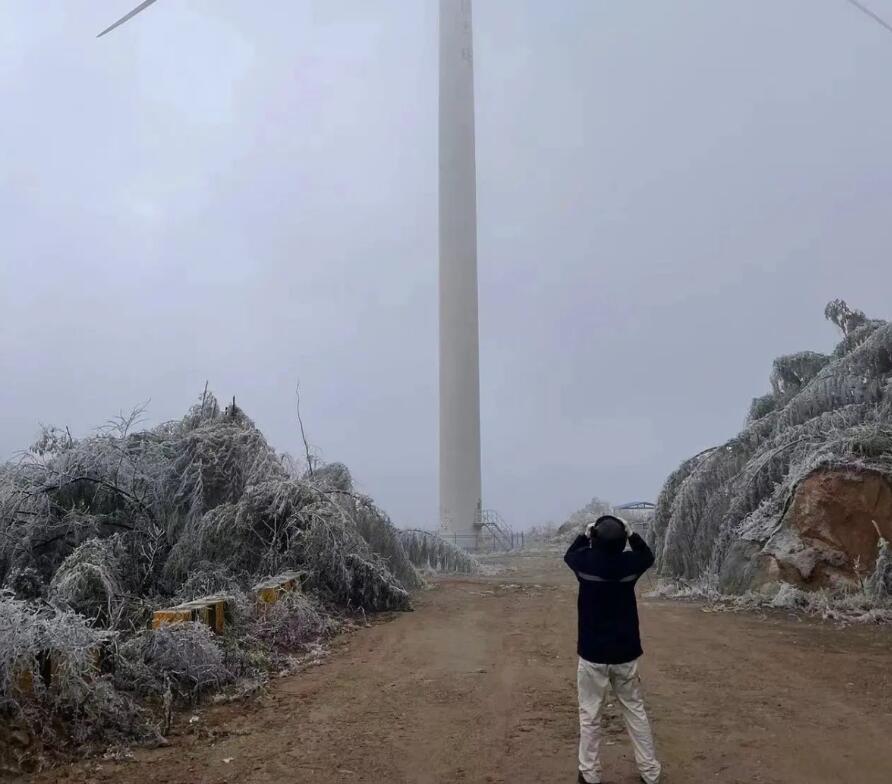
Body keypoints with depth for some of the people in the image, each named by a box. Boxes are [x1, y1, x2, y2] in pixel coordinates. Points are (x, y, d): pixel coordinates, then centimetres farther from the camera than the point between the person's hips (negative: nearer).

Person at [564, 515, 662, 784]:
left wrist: (585, 534, 18)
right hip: (625, 653, 2)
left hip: (593, 654, -2)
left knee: (589, 715, 10)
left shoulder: (586, 562, -14)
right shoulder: (630, 563, -10)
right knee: (635, 711, 16)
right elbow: (648, 556, 14)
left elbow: (569, 554, 12)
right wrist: (631, 533, 12)